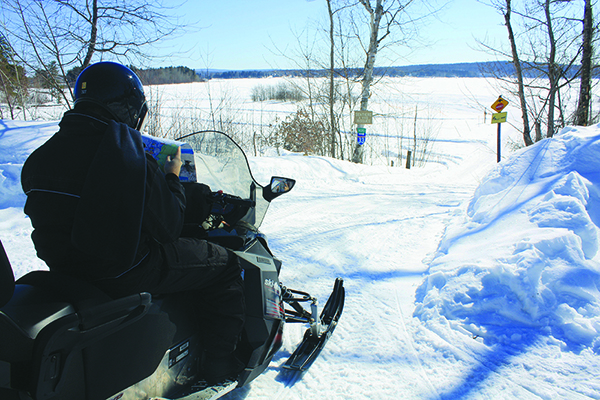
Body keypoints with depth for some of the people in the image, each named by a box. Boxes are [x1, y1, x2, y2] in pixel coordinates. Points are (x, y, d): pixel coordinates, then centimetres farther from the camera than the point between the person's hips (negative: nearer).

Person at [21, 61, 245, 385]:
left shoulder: (41, 157, 1)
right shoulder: (127, 154, -22)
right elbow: (166, 226, -17)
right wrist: (172, 177, -1)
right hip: (124, 274, -8)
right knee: (224, 264, 7)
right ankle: (221, 362, 12)